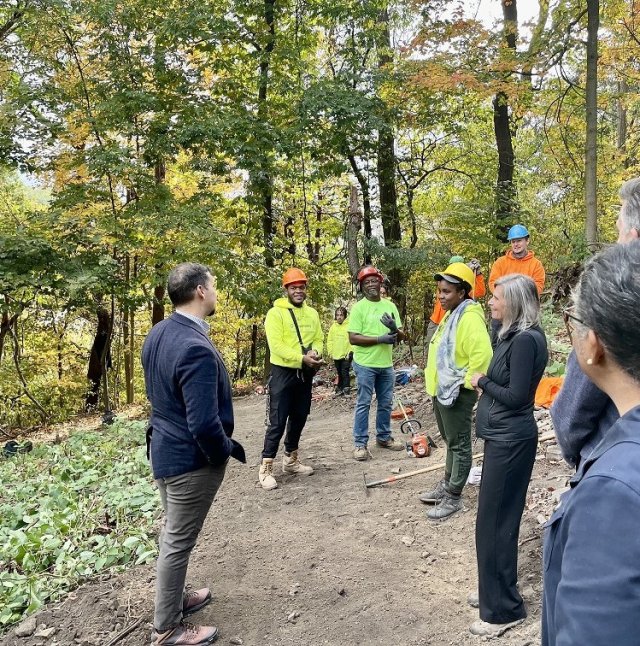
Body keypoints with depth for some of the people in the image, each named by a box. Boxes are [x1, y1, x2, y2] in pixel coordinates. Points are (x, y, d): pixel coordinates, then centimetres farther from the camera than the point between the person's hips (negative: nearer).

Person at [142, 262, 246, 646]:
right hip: (192, 459, -9)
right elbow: (204, 424, -31)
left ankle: (174, 599, 44)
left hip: (165, 449, 9)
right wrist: (230, 450, -13)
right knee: (179, 542, 8)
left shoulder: (158, 333, -1)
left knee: (174, 534, 24)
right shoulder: (196, 348, -30)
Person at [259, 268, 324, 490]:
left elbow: (319, 339, 10)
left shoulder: (312, 313, 10)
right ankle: (266, 468, 2)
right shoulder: (275, 313, -11)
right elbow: (276, 346, -18)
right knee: (277, 422, -6)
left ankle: (290, 460, 29)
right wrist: (302, 357, -25)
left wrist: (315, 353, -13)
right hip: (283, 373, -6)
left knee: (299, 419, 15)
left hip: (305, 374, 6)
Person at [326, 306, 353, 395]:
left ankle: (346, 388, -1)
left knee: (345, 372, -9)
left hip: (346, 355, -5)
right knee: (339, 373, 15)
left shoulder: (349, 326, -9)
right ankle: (340, 388, 26)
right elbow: (330, 340, 11)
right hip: (336, 355, 5)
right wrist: (330, 351, 4)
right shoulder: (333, 326, 6)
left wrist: (350, 352, -14)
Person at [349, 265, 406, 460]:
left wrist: (395, 329, -17)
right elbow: (353, 338, -15)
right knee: (363, 404, 1)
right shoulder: (358, 307, -8)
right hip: (365, 365, -5)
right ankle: (360, 444, 8)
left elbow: (401, 336, 7)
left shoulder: (390, 306, 7)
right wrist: (380, 339, -21)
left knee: (386, 403, 15)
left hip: (386, 364, 5)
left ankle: (384, 437, 30)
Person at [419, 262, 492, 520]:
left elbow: (482, 355, -30)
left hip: (456, 393, -10)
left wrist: (467, 383, -21)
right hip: (442, 390, 10)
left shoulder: (469, 317, -21)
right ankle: (447, 485, 35)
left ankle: (453, 497, 12)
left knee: (459, 446, 2)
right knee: (450, 442, 21)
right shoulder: (451, 314, 12)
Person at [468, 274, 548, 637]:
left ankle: (504, 608, 15)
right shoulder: (515, 335, 10)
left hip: (511, 439, -10)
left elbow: (516, 396, -22)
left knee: (495, 521, 0)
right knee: (499, 518, 19)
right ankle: (497, 593, 34)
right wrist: (487, 383, 0)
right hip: (503, 436, 10)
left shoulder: (526, 340, -20)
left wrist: (483, 381, -9)